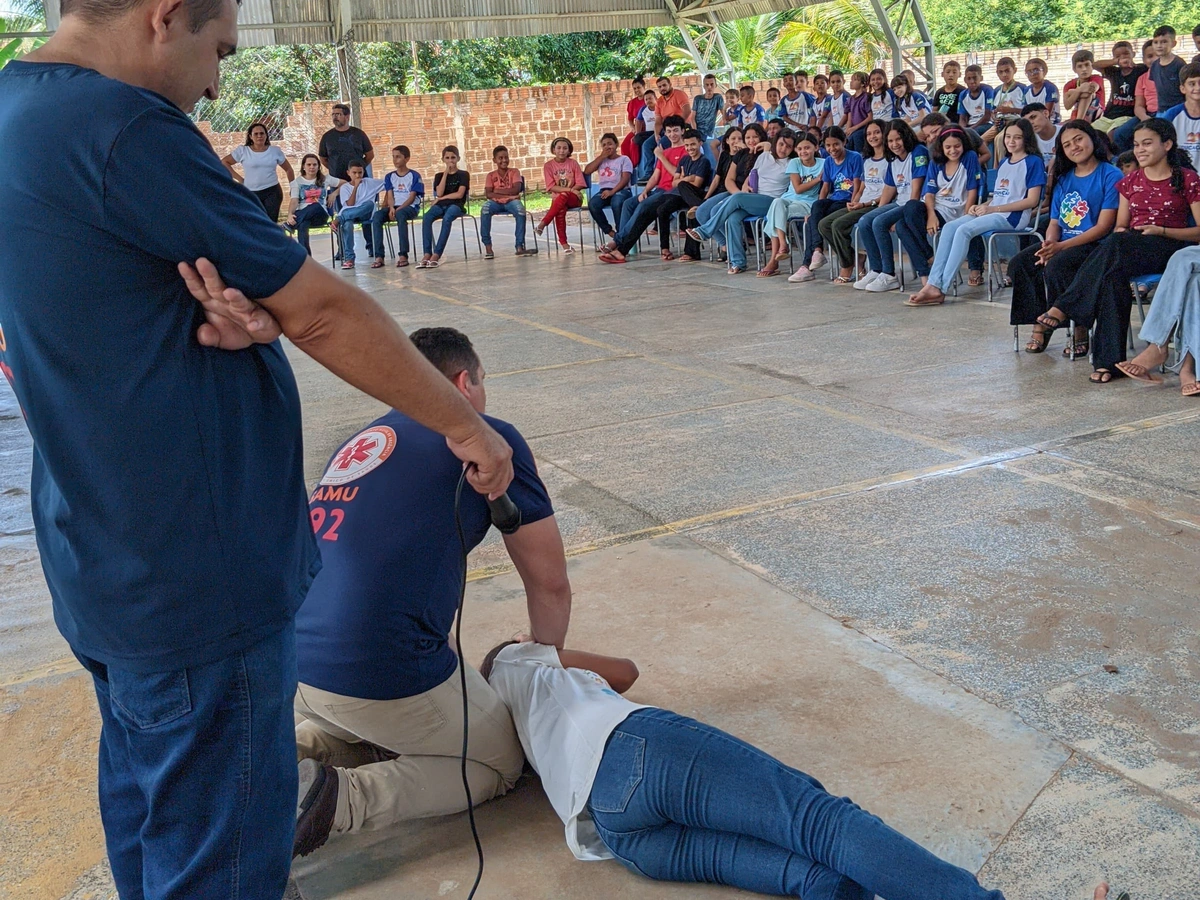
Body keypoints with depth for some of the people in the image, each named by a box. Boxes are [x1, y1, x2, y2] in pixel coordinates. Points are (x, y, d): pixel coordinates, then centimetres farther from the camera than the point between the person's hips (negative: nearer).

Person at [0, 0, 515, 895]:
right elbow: (324, 311, -15)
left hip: (107, 569, 10)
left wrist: (246, 318, -14)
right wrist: (465, 423, -2)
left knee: (145, 825, 25)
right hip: (195, 579, -10)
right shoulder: (122, 126, -21)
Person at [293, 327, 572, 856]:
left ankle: (297, 747, 9)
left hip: (295, 666, 8)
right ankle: (344, 799, -4)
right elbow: (550, 584, 6)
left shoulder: (357, 446, 19)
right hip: (384, 675, -8)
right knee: (500, 763, 18)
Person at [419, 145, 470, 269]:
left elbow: (459, 194, -4)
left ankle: (437, 254, -42)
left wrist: (442, 198, 0)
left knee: (447, 218, -39)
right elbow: (439, 193, -1)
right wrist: (446, 173, 0)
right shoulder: (439, 176, 18)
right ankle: (427, 253, -36)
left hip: (456, 204, -3)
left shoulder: (463, 174, 8)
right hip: (441, 205, 3)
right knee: (426, 218, -31)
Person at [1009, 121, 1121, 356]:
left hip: (1095, 245, -6)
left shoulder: (1111, 176, -4)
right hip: (1062, 243, 6)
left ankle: (1080, 332, -18)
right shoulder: (1064, 179, 17)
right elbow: (1054, 222, 13)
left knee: (1056, 266, -34)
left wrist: (1061, 247, -19)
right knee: (1019, 264, -17)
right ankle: (1039, 323, -8)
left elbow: (1103, 227, -11)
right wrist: (1049, 244, -12)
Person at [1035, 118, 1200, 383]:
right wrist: (1120, 232, -6)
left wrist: (1161, 230, -13)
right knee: (1114, 275, -35)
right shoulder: (1130, 182, 18)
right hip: (1129, 251, 4)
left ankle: (1064, 308, -35)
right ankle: (1109, 360, -37)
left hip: (1171, 249, -3)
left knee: (1117, 244, -36)